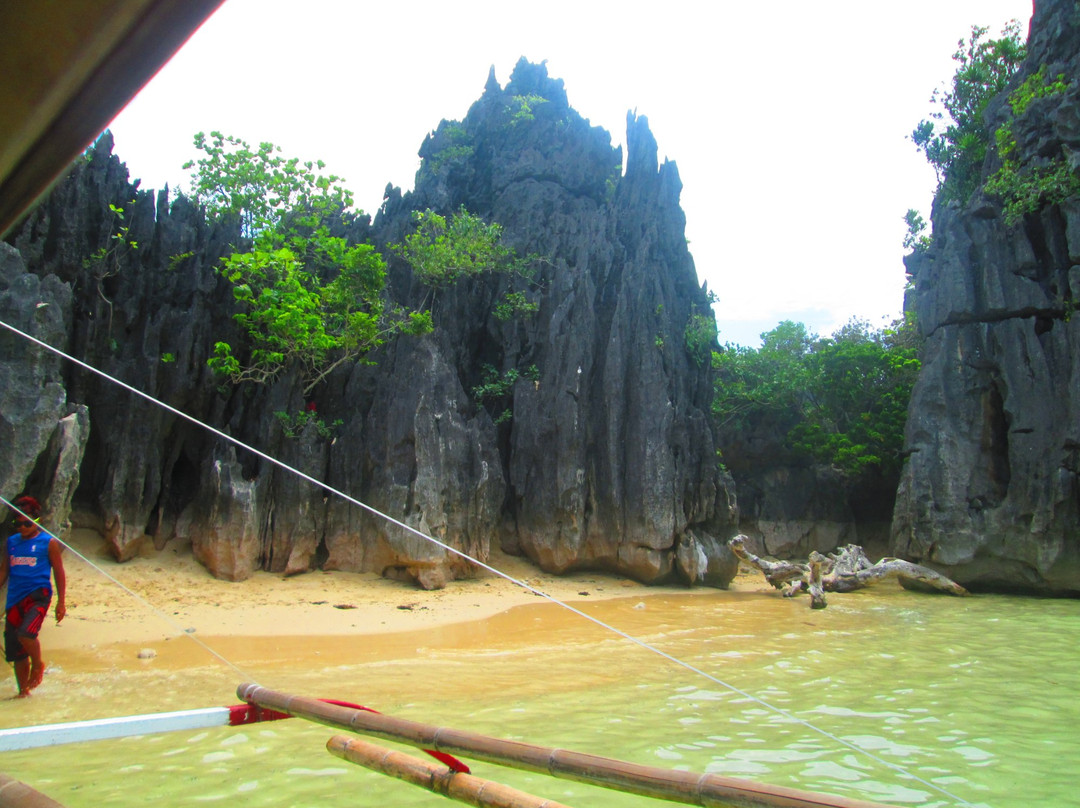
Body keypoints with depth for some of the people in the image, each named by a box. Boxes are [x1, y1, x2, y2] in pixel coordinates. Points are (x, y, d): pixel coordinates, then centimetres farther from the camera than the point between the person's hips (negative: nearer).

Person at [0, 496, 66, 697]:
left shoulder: (49, 542, 0)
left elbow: (59, 572, 1)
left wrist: (61, 602, -4)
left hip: (38, 595, -5)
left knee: (25, 633, -27)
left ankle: (38, 665, 1)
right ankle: (23, 691, 22)